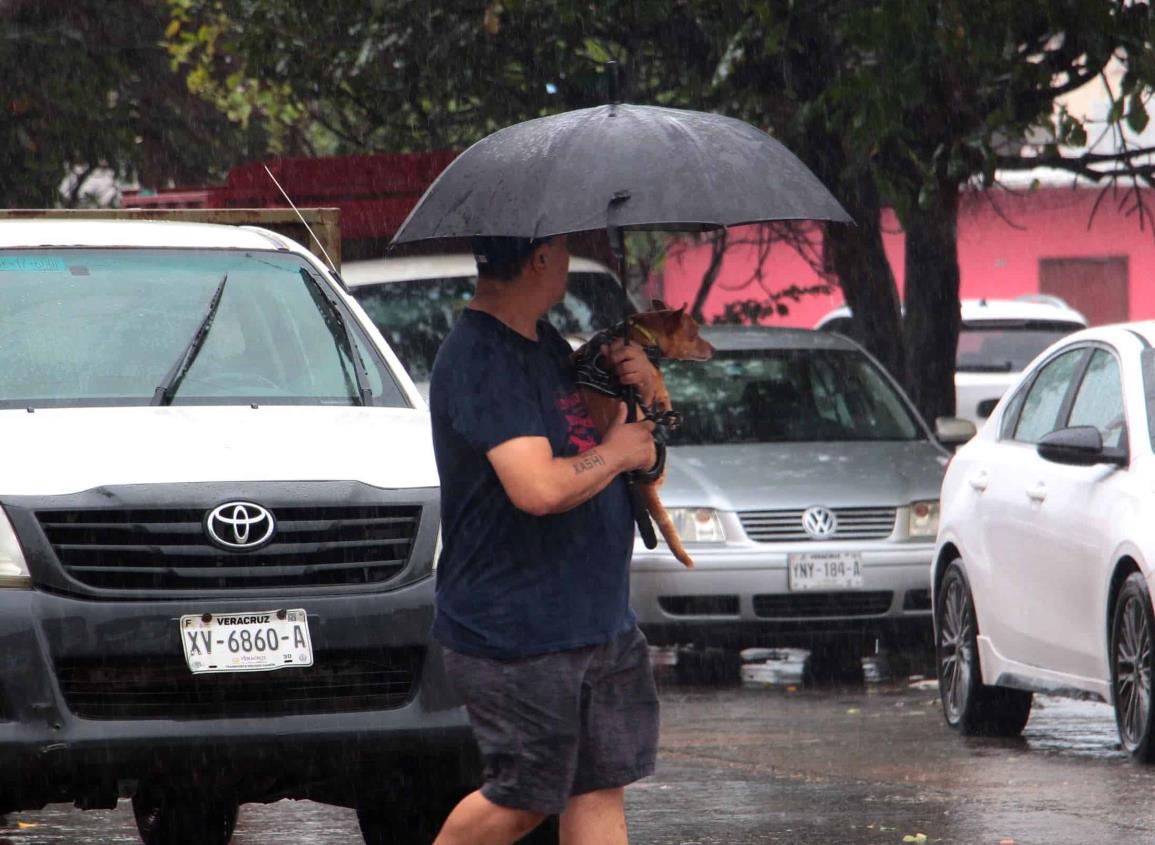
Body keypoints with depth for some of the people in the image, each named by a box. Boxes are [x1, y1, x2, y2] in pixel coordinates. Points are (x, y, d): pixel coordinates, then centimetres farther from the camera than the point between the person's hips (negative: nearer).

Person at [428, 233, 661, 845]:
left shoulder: (543, 343, 12)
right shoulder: (478, 361, -20)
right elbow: (539, 487, -30)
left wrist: (639, 383, 5)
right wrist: (615, 452, -13)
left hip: (597, 620, 9)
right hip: (515, 635, -9)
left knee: (599, 791, 7)